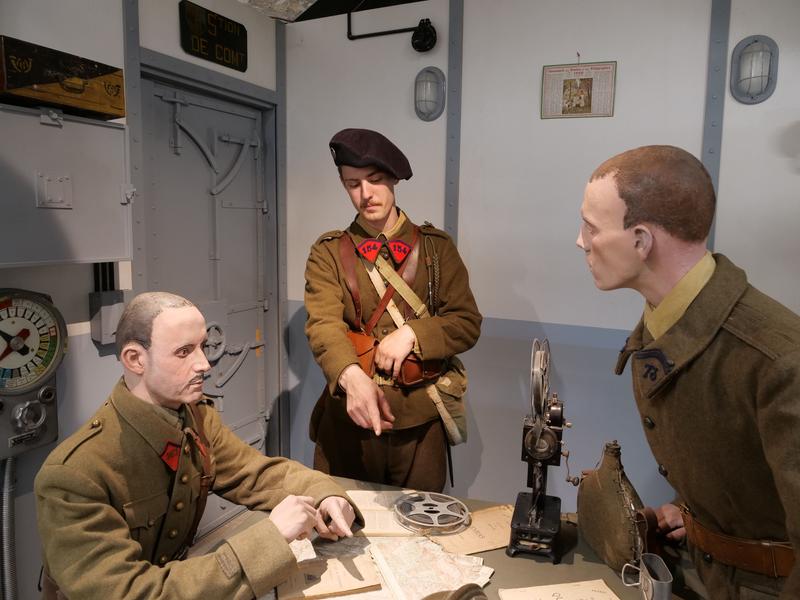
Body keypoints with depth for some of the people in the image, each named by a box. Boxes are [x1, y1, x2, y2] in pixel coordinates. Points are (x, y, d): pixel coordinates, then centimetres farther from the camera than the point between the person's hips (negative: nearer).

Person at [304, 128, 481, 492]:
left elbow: (467, 323, 1)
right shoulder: (328, 252, 1)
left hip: (421, 417, 1)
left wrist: (411, 334, -17)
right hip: (350, 416, 0)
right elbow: (324, 324, -14)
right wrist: (353, 378, -33)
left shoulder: (436, 246, 4)